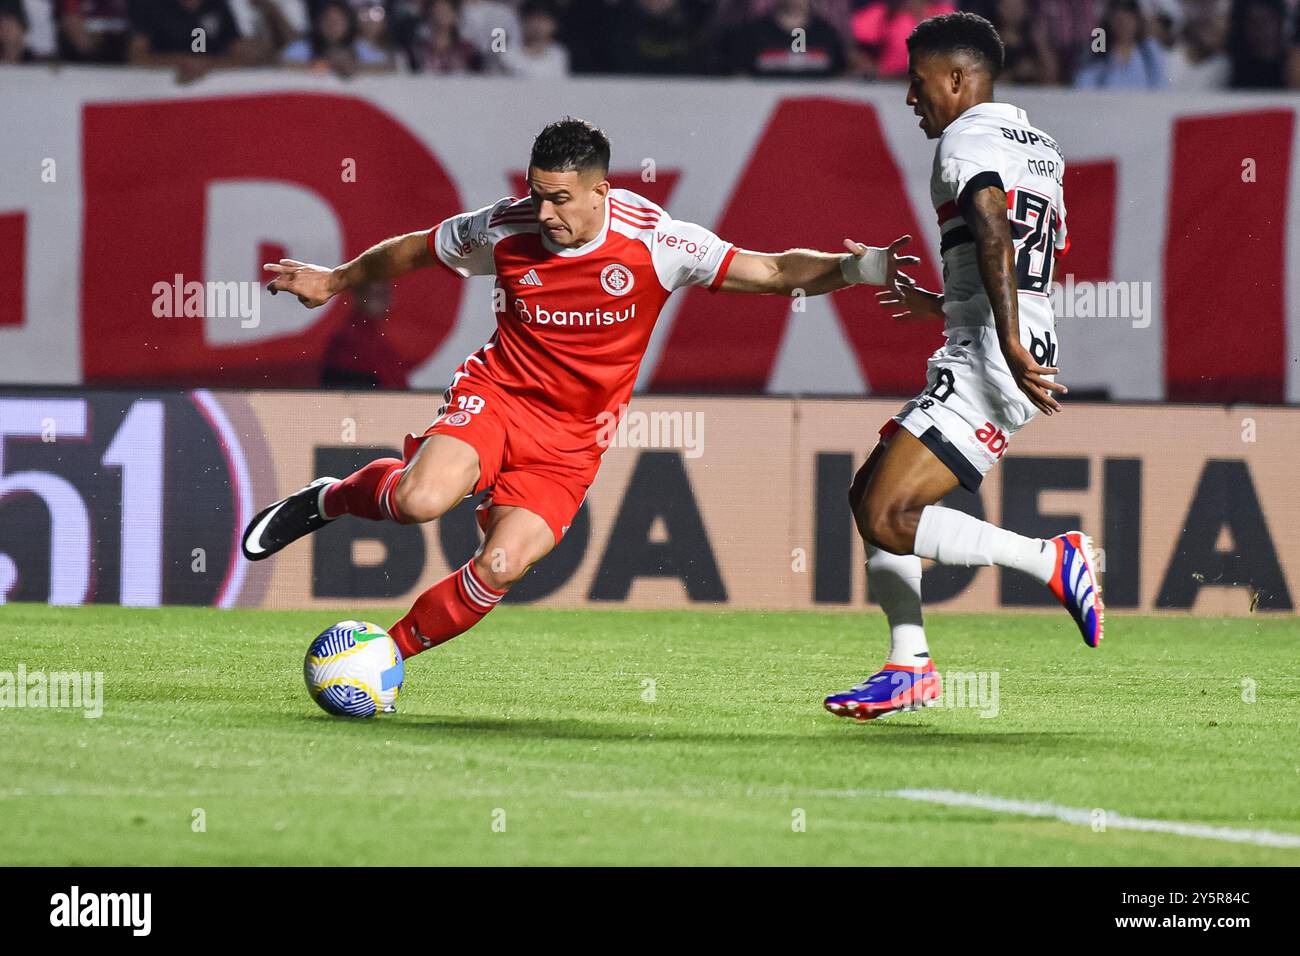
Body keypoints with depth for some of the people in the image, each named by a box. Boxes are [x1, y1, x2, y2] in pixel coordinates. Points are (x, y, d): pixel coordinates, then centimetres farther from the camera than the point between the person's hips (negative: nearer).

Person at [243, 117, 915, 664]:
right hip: (495, 395, 0)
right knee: (422, 502, -30)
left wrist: (852, 268, -31)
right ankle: (332, 500, 3)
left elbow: (774, 272, -15)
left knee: (501, 569, -17)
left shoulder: (653, 241, -15)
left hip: (572, 439, 0)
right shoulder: (503, 230, -10)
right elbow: (413, 251, 11)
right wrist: (334, 281, 21)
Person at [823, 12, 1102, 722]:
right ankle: (910, 668, 17)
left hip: (986, 361, -10)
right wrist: (943, 305, 42)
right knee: (869, 494, 17)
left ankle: (1053, 561, -17)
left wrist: (1010, 345, -34)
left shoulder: (967, 139, -6)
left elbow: (993, 233, -24)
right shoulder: (1040, 148, 23)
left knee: (888, 519, -15)